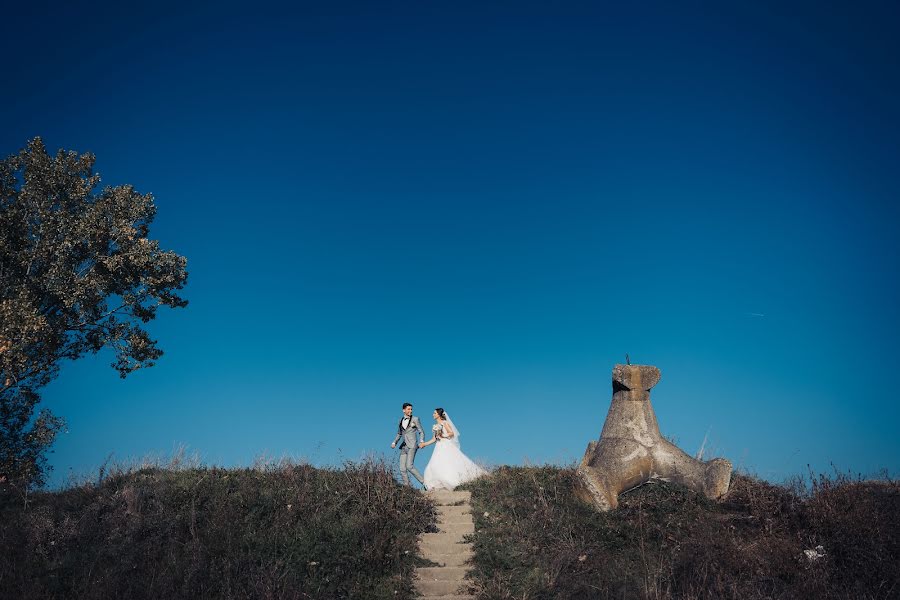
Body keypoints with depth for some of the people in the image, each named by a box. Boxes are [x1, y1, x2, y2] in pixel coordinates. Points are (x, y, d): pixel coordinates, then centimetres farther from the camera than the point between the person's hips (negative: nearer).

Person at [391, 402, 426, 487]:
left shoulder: (415, 419, 3)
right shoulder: (401, 420, 16)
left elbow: (421, 432, 2)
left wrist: (421, 441, -16)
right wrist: (394, 442, 12)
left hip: (412, 446, -5)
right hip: (404, 447, 6)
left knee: (409, 466, -21)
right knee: (402, 469, -2)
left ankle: (424, 482, -14)